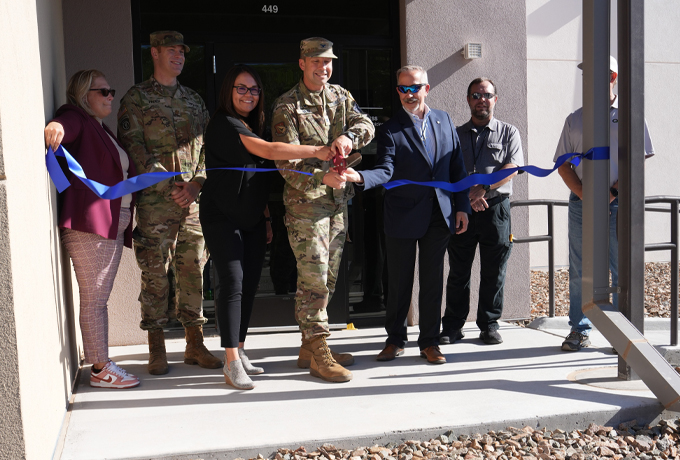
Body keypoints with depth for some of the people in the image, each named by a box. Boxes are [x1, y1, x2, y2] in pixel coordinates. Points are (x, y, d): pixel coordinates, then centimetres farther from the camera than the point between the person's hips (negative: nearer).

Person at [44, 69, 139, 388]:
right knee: (93, 299, -4)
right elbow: (64, 126, -28)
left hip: (114, 225, 9)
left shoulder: (102, 130, 24)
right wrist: (56, 126, -51)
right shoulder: (76, 120, -3)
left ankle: (102, 363, 20)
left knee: (100, 298, 13)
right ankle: (100, 369, 3)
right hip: (89, 224, -9)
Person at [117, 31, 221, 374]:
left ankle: (195, 344, 14)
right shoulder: (136, 98, 5)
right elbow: (133, 146, -6)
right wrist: (168, 186, -14)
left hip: (194, 198, 4)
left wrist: (196, 184, -5)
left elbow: (207, 146, 12)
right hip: (155, 200, -4)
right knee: (155, 273, -1)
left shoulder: (193, 99, 18)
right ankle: (156, 348, 9)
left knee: (193, 270, 5)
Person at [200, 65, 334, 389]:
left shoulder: (254, 126, 16)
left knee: (250, 285, 6)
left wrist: (266, 217, 16)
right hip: (222, 217, -8)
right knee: (233, 284, -12)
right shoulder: (223, 124, -12)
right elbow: (270, 151, -24)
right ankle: (232, 363, -6)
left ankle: (239, 352, 16)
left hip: (252, 220, 8)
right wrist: (317, 152, -26)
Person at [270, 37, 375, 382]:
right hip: (304, 200, -7)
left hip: (338, 199, 7)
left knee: (328, 276, 11)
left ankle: (310, 347, 22)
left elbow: (367, 125, 2)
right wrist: (321, 176, -28)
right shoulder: (286, 106, -6)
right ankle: (318, 355, -1)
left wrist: (348, 136, -21)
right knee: (313, 276, -9)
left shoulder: (341, 96, 13)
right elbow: (286, 161, -12)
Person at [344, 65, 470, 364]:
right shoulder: (390, 129, -3)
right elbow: (386, 170, -17)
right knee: (399, 282, 6)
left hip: (439, 216, 3)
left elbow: (457, 167, 10)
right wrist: (361, 177, -37)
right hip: (403, 217, -2)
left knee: (432, 281, 8)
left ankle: (429, 342, 20)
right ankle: (395, 339, 22)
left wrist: (462, 207, 5)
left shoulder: (444, 121, 8)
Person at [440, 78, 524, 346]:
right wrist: (468, 195, -10)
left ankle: (489, 325, 15)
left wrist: (484, 188, -17)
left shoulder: (508, 132, 10)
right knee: (458, 271, 4)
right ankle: (453, 326, 12)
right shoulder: (456, 134, 14)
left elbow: (513, 167, -4)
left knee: (493, 271, 3)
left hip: (496, 206, -1)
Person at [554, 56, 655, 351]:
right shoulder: (575, 119, 12)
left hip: (618, 203, -2)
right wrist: (584, 195, -6)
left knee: (622, 269, 0)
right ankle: (580, 330, 14)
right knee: (580, 271, 5)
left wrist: (614, 192, -13)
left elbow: (640, 158, -1)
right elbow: (563, 164, 10)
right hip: (581, 203, 3)